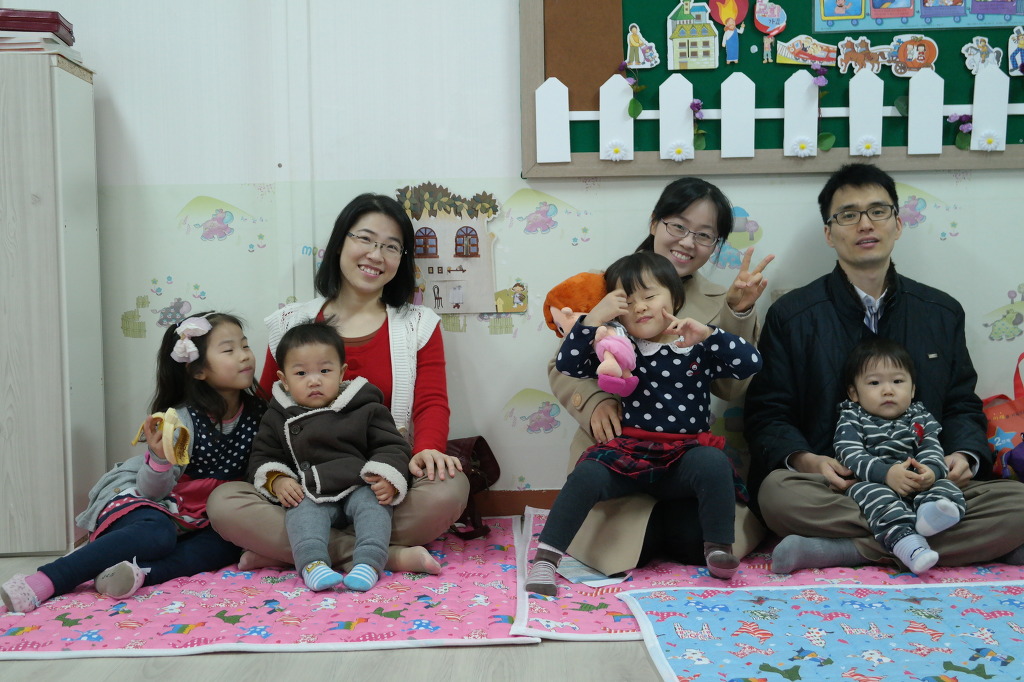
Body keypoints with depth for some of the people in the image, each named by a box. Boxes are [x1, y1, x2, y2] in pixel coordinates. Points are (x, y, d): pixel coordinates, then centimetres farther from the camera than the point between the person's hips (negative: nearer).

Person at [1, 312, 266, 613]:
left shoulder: (256, 410, -6)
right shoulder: (182, 421, -19)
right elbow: (153, 490, -18)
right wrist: (159, 458, -36)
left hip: (193, 517, 5)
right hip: (137, 498, -5)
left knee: (228, 545, -23)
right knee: (157, 534, -36)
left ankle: (141, 572, -37)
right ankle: (44, 581, -36)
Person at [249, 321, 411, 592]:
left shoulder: (366, 409, 6)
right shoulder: (278, 418, 12)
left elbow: (392, 446, 4)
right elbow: (262, 456, 15)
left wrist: (388, 479, -16)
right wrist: (276, 480, -8)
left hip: (361, 487, 0)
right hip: (309, 495, 1)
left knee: (372, 503, -30)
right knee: (303, 511, -29)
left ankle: (368, 563, -41)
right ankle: (312, 563, -46)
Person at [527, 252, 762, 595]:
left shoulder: (698, 349, 10)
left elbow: (751, 362, -1)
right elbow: (567, 364, 1)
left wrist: (708, 334, -14)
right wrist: (593, 318, -9)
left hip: (685, 455, 0)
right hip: (629, 452, 0)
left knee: (714, 462, -32)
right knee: (588, 473, -28)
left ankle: (719, 548, -15)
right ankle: (545, 557, -23)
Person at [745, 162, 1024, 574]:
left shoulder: (942, 313, 15)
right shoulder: (791, 316, 5)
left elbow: (962, 406, 17)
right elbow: (766, 414, 2)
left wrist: (965, 456, -5)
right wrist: (803, 460, -19)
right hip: (833, 489, -2)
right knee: (776, 491, -35)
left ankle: (840, 550, -27)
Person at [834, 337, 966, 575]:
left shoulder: (920, 418, 18)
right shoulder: (852, 419, 6)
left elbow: (932, 449, 4)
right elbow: (850, 454, -9)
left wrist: (931, 470, -22)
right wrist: (885, 473, -26)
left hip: (918, 484, 3)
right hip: (870, 483, -3)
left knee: (945, 485, -22)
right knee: (869, 492, -33)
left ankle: (931, 511, -56)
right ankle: (905, 539, -54)